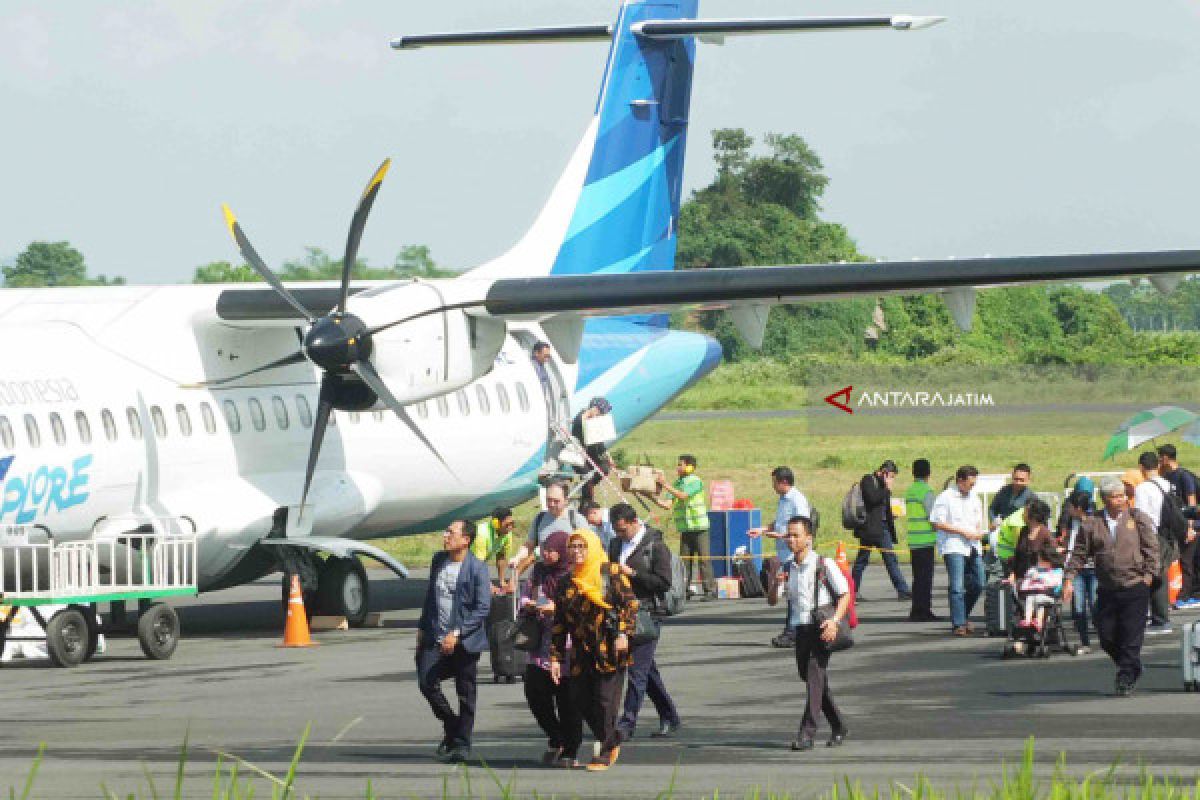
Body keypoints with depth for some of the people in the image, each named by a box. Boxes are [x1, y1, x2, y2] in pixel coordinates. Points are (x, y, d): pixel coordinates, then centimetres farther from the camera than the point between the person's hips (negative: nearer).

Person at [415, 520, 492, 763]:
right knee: (427, 682, -6)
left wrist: (457, 633, -20)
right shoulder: (438, 560, 9)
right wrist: (422, 627, 16)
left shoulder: (477, 569, -11)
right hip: (436, 638, 5)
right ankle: (451, 728, 16)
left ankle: (461, 744, 11)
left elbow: (482, 608, -14)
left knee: (465, 693, 2)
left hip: (464, 642, -5)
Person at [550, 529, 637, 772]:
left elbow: (630, 603, -5)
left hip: (609, 651, -5)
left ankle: (606, 752, 7)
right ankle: (611, 740, 24)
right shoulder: (567, 583, 11)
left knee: (605, 699, -6)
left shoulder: (610, 573, -2)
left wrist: (624, 633, -17)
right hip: (581, 651, 5)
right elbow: (559, 622, 13)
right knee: (579, 699, 4)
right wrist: (556, 656, 8)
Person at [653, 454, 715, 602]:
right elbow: (667, 504, 10)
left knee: (703, 558, -6)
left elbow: (682, 495, -20)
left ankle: (710, 590, -4)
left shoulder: (695, 482, -6)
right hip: (684, 528, 7)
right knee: (684, 560, 6)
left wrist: (665, 485, -17)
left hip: (698, 526, -7)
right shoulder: (678, 483, 13)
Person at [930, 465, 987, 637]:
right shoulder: (946, 497, -5)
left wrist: (979, 532, 4)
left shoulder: (973, 497, 17)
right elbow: (937, 523, -10)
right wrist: (962, 532, -13)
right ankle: (958, 624, -10)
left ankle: (963, 616, 26)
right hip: (953, 547, -7)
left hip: (972, 547, 7)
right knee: (957, 587, -11)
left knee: (978, 584, 8)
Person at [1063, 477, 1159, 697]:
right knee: (1106, 636, 4)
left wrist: (1149, 574, -7)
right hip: (1107, 591, 2)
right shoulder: (1091, 524, 5)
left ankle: (1126, 679, 3)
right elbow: (1079, 554, 7)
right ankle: (1130, 668, 26)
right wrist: (1069, 578, -2)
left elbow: (1151, 548, 3)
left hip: (1135, 589, -2)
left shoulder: (1138, 519, 2)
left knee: (1131, 637, -6)